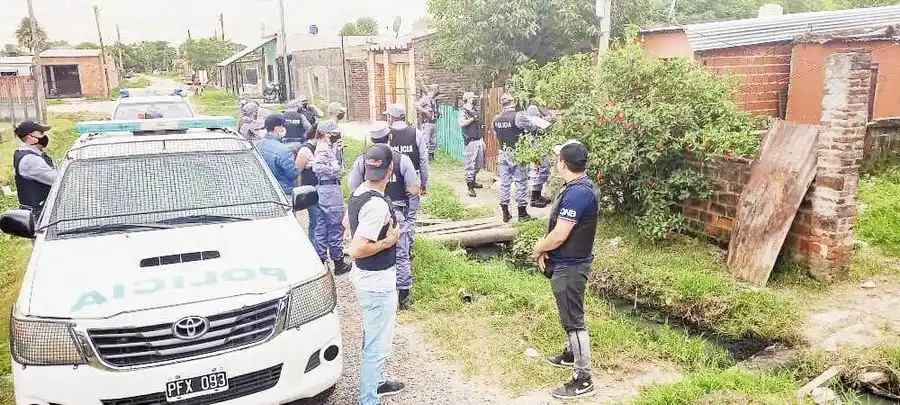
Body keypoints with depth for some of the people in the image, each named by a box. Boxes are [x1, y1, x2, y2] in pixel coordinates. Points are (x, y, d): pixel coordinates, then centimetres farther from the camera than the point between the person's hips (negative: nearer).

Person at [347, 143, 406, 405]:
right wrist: (388, 240, -19)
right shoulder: (377, 204, -28)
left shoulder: (358, 194, 2)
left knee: (373, 337, 26)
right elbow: (356, 250, -31)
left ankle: (375, 382, 45)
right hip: (378, 283, -10)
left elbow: (348, 225, 19)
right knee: (377, 345, 4)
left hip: (365, 277, 10)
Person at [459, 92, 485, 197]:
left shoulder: (474, 111, 18)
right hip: (471, 141, -9)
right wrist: (472, 118, -19)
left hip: (478, 140, 9)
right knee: (470, 164, -7)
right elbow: (462, 123, -28)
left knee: (479, 164, 16)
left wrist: (482, 141, 22)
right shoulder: (463, 111, -8)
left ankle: (472, 181, 32)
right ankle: (470, 187, -5)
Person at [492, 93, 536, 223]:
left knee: (504, 183, 10)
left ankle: (505, 213, 16)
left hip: (503, 154, 6)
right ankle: (522, 213, 11)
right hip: (517, 154, -5)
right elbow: (532, 128, -10)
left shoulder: (495, 120, 3)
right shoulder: (518, 116, -16)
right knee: (521, 183, 5)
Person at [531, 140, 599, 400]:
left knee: (574, 319, -2)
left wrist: (538, 249, -8)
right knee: (569, 314, 25)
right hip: (566, 263, 10)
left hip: (570, 267, -10)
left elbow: (559, 236, -27)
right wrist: (545, 247, 1)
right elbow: (558, 227, 15)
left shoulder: (577, 193, -27)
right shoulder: (577, 187, 7)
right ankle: (573, 353, 44)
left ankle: (583, 380, 7)